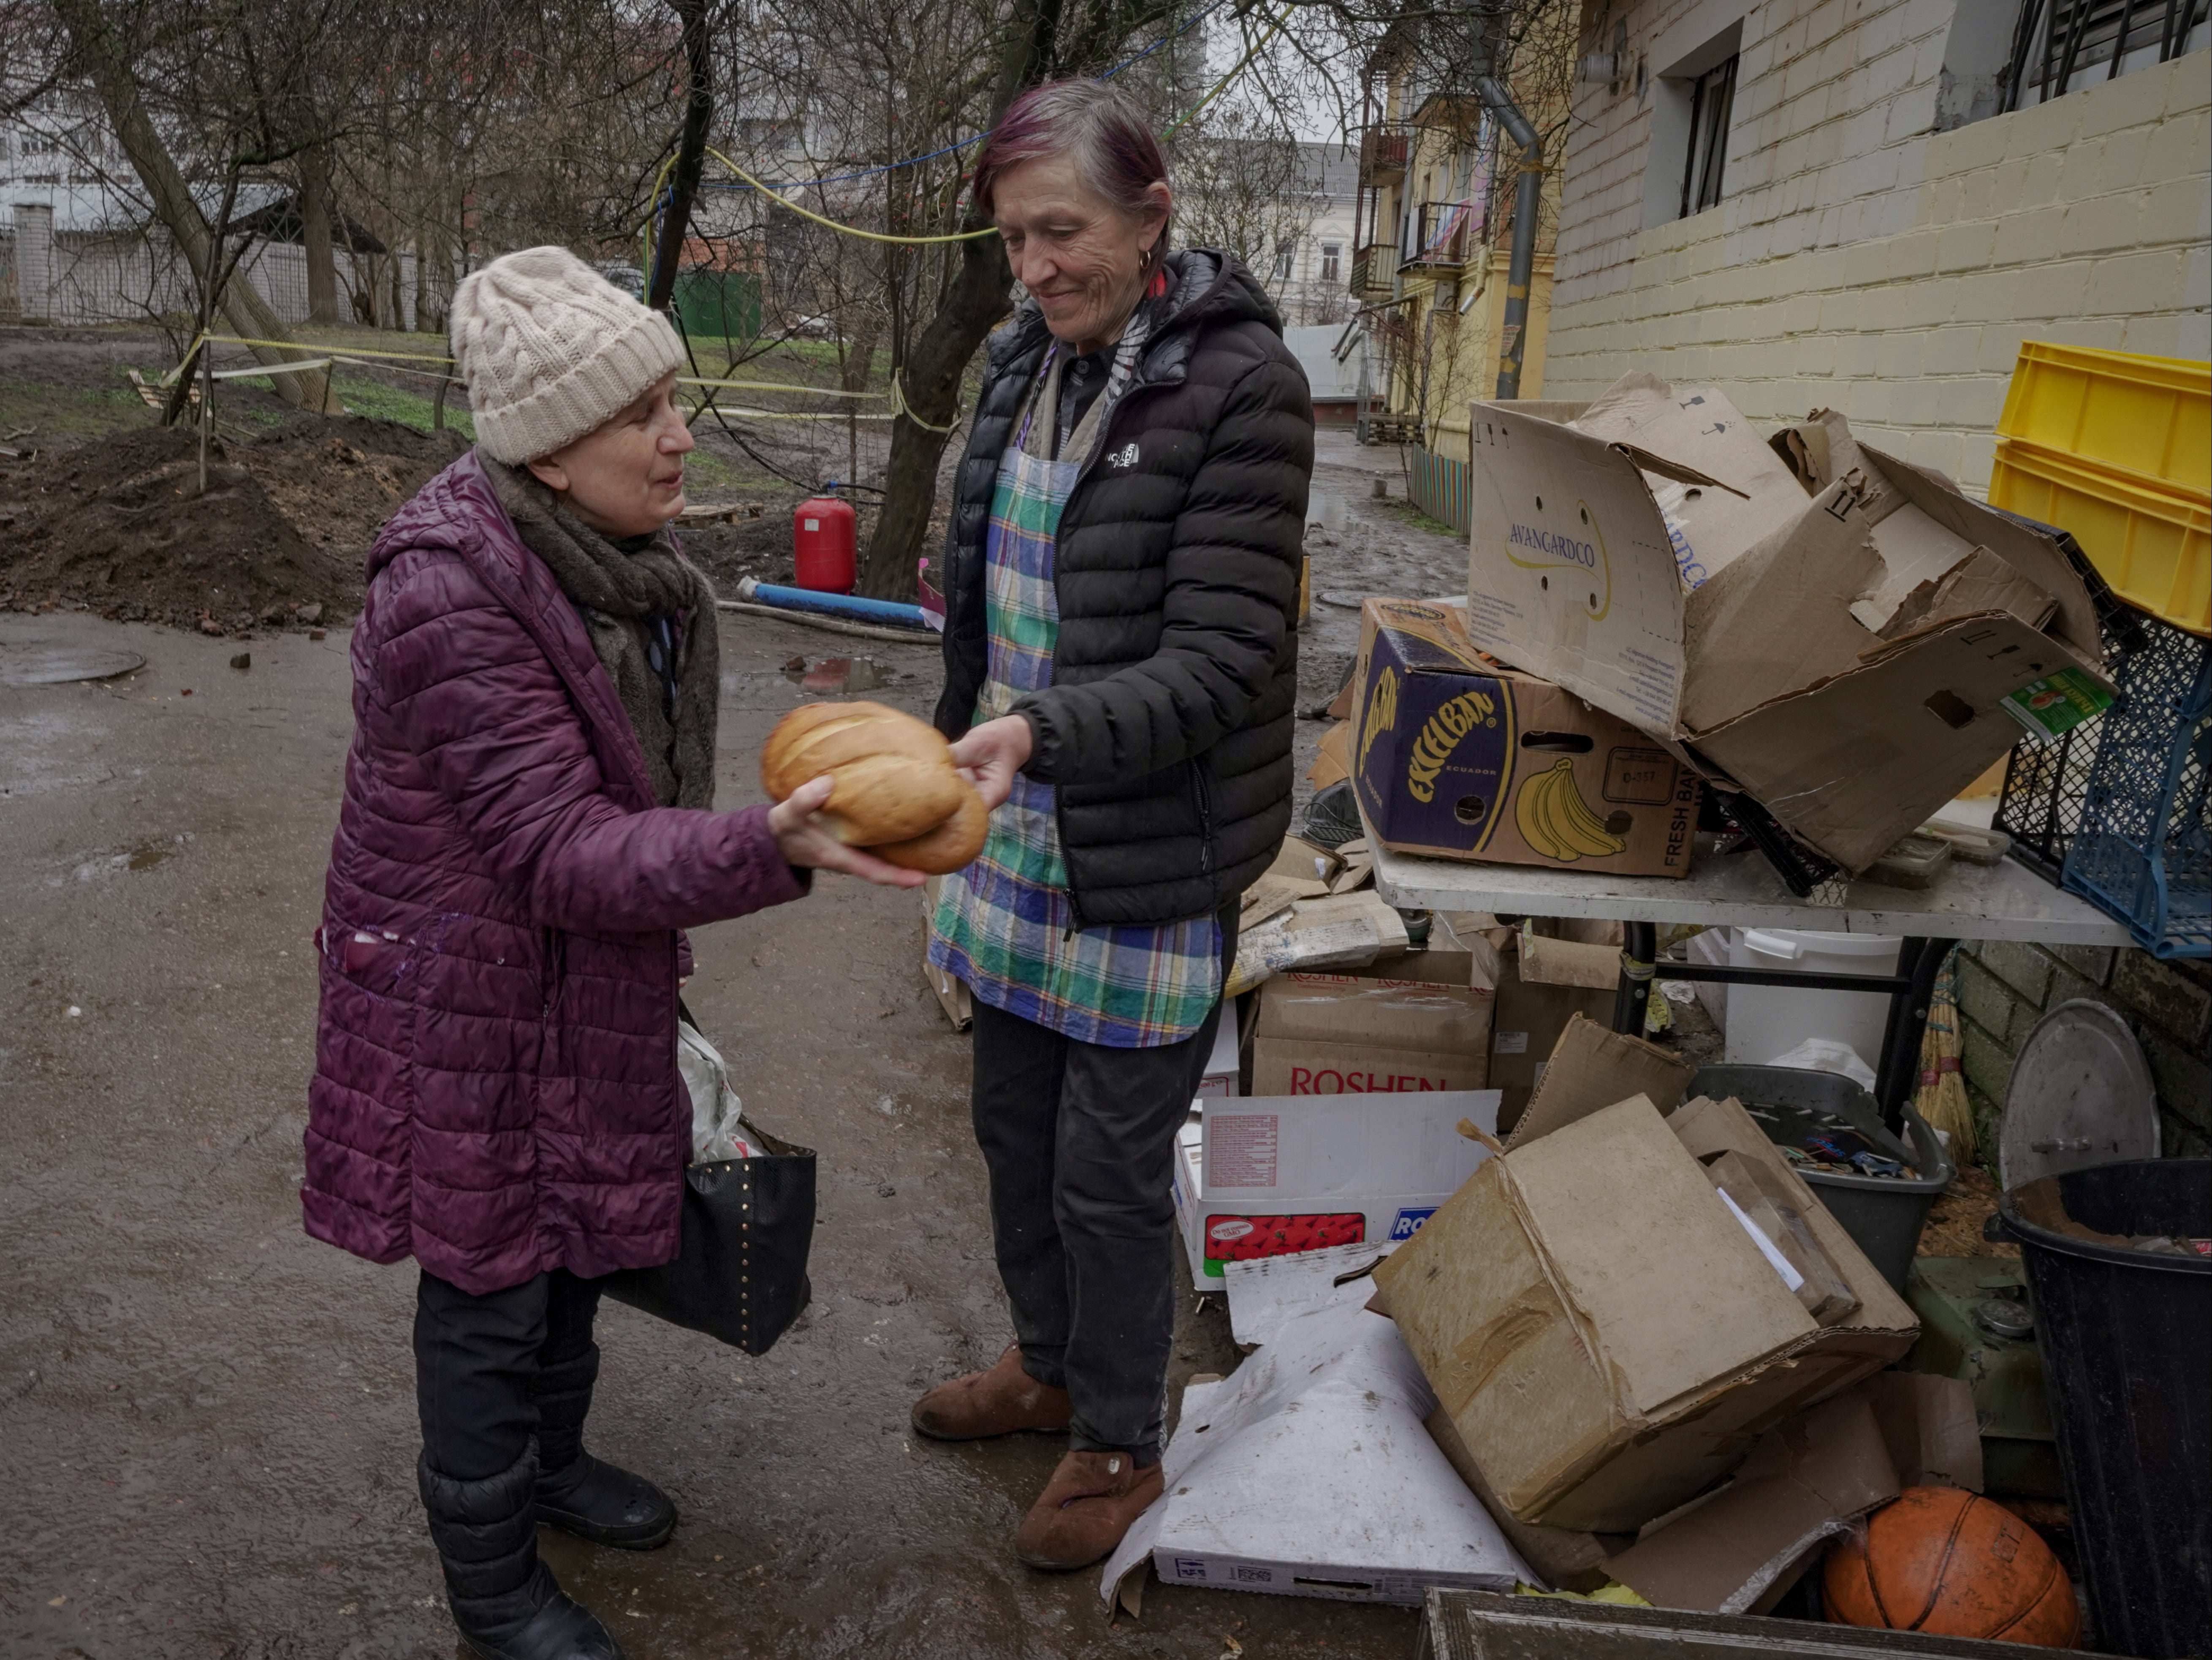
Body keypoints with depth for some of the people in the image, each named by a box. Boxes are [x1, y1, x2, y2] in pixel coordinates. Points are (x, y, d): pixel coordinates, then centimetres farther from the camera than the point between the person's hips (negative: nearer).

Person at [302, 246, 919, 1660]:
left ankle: (551, 1459, 50)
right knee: (493, 1286, 9)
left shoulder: (614, 551, -1)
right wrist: (768, 852, -45)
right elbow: (560, 851, -32)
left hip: (590, 984, 8)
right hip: (473, 1000, -8)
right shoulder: (450, 598, -29)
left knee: (577, 1237, 24)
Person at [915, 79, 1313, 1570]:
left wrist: (1041, 735, -36)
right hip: (1016, 830, 7)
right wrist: (966, 751, 20)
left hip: (1149, 859, -7)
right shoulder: (1026, 359, 6)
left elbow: (1218, 663, -22)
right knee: (1014, 1123, 20)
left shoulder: (1240, 383, -17)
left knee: (1109, 1171, 6)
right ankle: (1048, 1365, 45)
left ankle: (1122, 1447, 30)